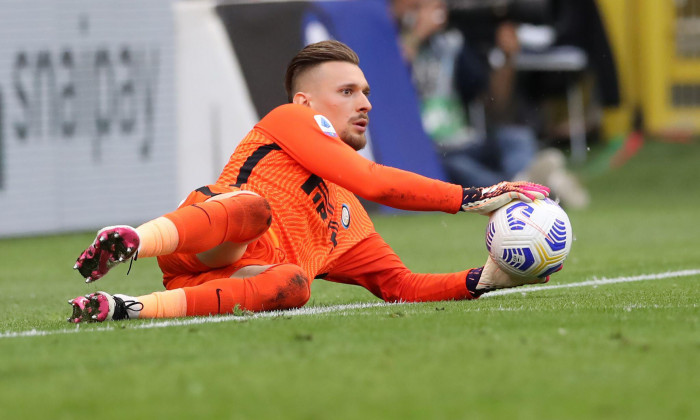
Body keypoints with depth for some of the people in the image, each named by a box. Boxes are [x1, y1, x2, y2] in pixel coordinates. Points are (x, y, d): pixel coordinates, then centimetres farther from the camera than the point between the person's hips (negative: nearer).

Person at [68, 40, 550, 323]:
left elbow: (404, 286, 30)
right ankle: (131, 241, -59)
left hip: (242, 283, 4)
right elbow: (370, 180, 3)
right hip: (202, 251, -4)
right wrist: (472, 198, 2)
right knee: (254, 205, -36)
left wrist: (485, 279, 14)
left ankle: (134, 309, -44)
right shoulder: (289, 120, 16)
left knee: (294, 283, -33)